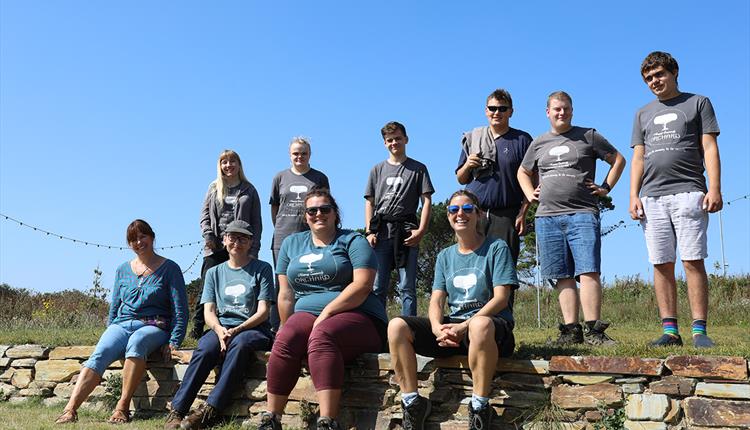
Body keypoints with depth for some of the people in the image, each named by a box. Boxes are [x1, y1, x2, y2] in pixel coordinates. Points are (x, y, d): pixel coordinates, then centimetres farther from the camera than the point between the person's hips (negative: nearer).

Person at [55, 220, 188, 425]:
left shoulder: (169, 268, 5)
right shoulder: (123, 270, 18)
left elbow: (180, 310, 0)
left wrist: (174, 342, -10)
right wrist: (110, 332, 9)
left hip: (153, 327, -3)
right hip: (121, 324, 4)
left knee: (137, 341, -38)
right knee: (100, 354, -28)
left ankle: (123, 407, -39)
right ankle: (70, 409, -39)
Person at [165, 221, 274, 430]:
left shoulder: (262, 269, 8)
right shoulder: (214, 273, 19)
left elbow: (263, 312, -1)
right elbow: (209, 311, 9)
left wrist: (236, 330, -16)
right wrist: (220, 330, -14)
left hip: (254, 329, -2)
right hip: (221, 328, 3)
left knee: (239, 344, -37)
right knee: (204, 348, -31)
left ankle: (208, 411, -42)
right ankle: (176, 412, -35)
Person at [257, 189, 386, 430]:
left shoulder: (353, 241, 5)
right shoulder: (292, 244, 19)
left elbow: (362, 285, -10)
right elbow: (286, 294, 17)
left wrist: (326, 313, -15)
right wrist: (287, 327, 7)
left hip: (356, 316, -3)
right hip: (306, 314, 4)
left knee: (321, 336, -35)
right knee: (287, 338, -29)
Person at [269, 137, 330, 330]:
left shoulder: (320, 178, 9)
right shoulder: (280, 177, 11)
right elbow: (274, 207, 17)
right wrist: (280, 228, 10)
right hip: (283, 239, 1)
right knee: (282, 283, 3)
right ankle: (275, 327, 7)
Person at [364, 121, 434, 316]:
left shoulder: (418, 168, 11)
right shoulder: (377, 170, 18)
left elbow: (427, 201, 5)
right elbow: (369, 202, 14)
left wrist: (421, 231, -8)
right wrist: (369, 231, 1)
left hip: (407, 232, -2)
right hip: (381, 232, 2)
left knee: (407, 287, -3)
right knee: (378, 287, 1)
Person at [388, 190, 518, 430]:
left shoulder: (497, 248, 4)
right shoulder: (445, 256, 18)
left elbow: (501, 298, -7)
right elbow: (436, 301, 8)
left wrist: (465, 326, -19)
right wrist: (438, 328, -16)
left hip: (492, 324, -4)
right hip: (452, 326, 5)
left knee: (480, 324, -43)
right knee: (397, 326, -19)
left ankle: (480, 406, -28)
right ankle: (412, 402, -13)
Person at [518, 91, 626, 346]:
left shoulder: (588, 136, 10)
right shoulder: (539, 144, 18)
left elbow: (618, 160, 16)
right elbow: (523, 173, 32)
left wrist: (606, 188, 6)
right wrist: (530, 195, 16)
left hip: (582, 214, -3)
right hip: (547, 217, 3)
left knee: (588, 272, -13)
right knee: (563, 277, 3)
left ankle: (593, 330, -12)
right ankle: (571, 330, 4)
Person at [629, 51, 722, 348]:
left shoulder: (697, 103, 13)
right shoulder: (643, 114, 23)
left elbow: (710, 148, 4)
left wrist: (715, 189, -8)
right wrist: (634, 196, 4)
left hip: (688, 192, -3)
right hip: (652, 198, 4)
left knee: (693, 261, -9)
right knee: (661, 265, 0)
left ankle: (699, 330, -7)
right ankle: (670, 331, 3)